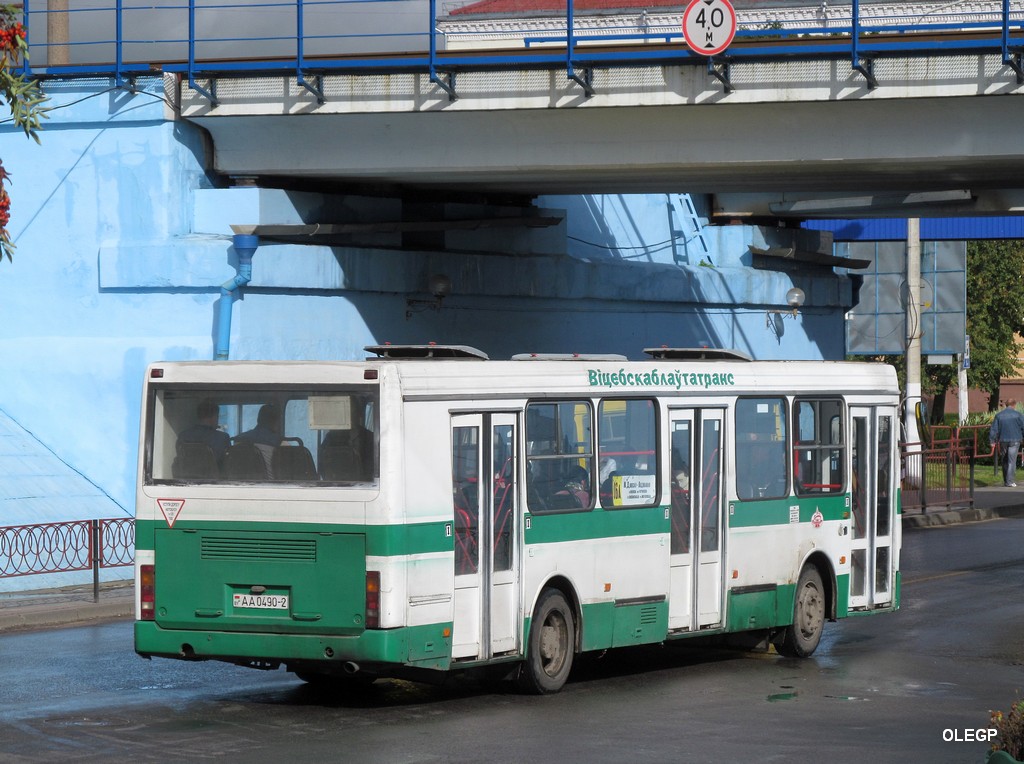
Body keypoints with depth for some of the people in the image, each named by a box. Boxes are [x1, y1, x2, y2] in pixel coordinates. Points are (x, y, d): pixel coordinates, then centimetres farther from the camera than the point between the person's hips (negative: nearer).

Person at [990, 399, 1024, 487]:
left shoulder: (999, 415, 5)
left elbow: (993, 429, 4)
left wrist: (992, 440, 6)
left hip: (1003, 440, 3)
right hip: (1014, 440, -3)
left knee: (1005, 461, 14)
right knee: (1012, 461, -4)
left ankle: (1006, 481, 18)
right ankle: (1010, 481, -10)